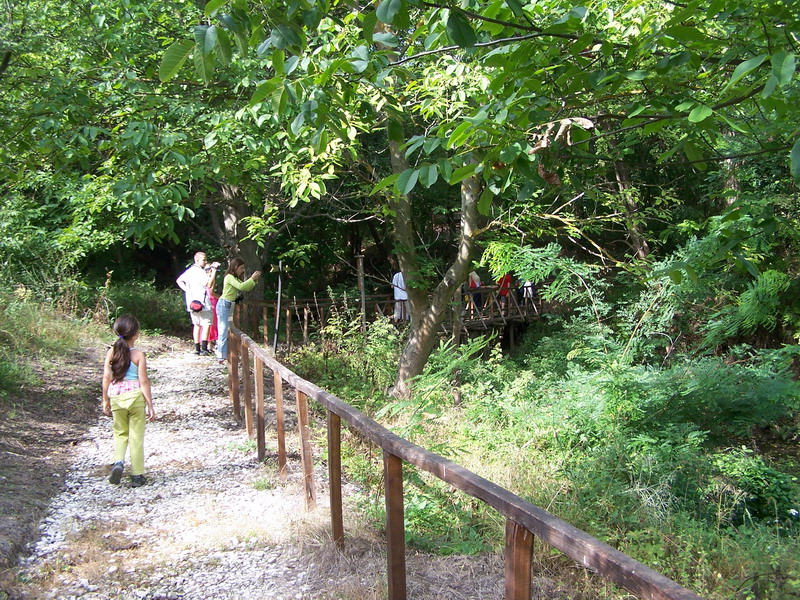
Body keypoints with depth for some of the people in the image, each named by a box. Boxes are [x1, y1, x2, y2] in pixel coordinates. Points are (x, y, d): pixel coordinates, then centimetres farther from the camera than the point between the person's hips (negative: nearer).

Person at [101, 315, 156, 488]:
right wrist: (150, 405, -4)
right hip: (135, 396, -3)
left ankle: (118, 462, -5)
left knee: (120, 433, 19)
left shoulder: (111, 352, -1)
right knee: (136, 436, 7)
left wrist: (105, 401, 11)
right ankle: (137, 475, 11)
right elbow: (144, 381, -10)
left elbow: (106, 378, 1)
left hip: (116, 396, 3)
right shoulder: (138, 355, -10)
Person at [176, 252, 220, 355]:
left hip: (192, 303, 9)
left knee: (197, 325, 14)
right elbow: (210, 284, -19)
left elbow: (179, 280, 20)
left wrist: (188, 290, 12)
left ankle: (197, 348, 15)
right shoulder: (200, 271, -13)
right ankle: (204, 348, -16)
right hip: (201, 302, -9)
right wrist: (214, 270, -16)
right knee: (206, 324, -8)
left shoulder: (190, 270, 14)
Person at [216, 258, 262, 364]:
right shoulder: (229, 277, -11)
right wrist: (252, 279, -18)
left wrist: (254, 279, 3)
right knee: (224, 330, -10)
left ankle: (225, 353, 9)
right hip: (224, 305, -9)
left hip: (230, 306, 9)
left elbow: (246, 288, 15)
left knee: (228, 330, 7)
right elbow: (241, 287, -24)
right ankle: (221, 356, -10)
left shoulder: (235, 278, 18)